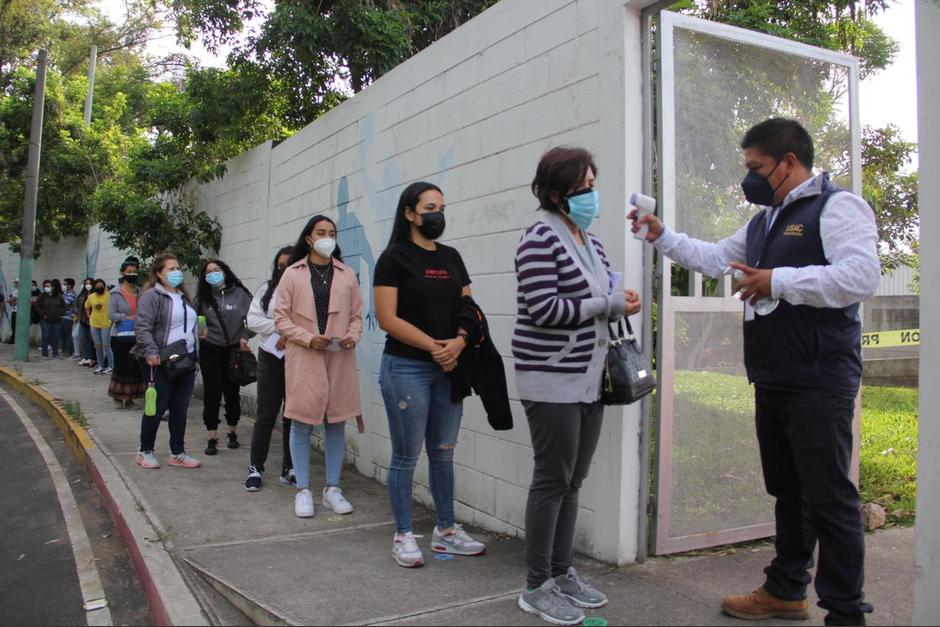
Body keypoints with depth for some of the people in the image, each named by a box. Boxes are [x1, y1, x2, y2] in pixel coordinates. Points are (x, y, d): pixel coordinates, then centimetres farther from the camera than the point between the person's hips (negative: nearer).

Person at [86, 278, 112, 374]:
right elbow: (87, 307, 22)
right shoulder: (91, 296, 5)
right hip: (94, 324, 5)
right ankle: (100, 366, 21)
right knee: (98, 346, 12)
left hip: (106, 324, -5)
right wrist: (89, 316, 13)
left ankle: (111, 366, 5)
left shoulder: (109, 296, -12)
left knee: (106, 346, -4)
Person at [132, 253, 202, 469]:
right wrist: (151, 352, -26)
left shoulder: (183, 296, 17)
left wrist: (195, 353, 19)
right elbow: (142, 327, -15)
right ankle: (145, 451, 18)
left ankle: (178, 453, 20)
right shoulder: (151, 296, -8)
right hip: (161, 362, -7)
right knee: (158, 407, 1)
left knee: (180, 409, 10)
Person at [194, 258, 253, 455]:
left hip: (234, 349, -1)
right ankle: (212, 439, 6)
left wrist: (245, 336, -15)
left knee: (232, 392, 10)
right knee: (212, 394, -1)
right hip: (210, 350, 1)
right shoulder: (203, 297, 4)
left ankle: (232, 433, 27)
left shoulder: (240, 293, -3)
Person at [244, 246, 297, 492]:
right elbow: (253, 319, -1)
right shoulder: (267, 289, 8)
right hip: (271, 358, 1)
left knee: (294, 416, 8)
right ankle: (255, 468, 14)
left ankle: (289, 469, 18)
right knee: (266, 416, 4)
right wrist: (281, 329, -10)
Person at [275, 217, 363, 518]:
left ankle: (332, 488, 19)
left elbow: (357, 314, 12)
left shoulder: (347, 274, 9)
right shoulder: (292, 273, 2)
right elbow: (281, 317, 0)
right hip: (304, 359, -2)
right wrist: (308, 338, -13)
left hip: (340, 359, 3)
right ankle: (303, 490, 13)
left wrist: (353, 336, -8)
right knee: (301, 424, 2)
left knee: (336, 423, 8)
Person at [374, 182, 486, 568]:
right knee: (406, 455, 3)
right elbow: (387, 318, -12)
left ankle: (446, 531, 25)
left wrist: (458, 342, -9)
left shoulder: (451, 258, 13)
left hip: (449, 368, 6)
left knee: (443, 452, 13)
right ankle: (403, 536, 16)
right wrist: (433, 346, -17)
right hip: (406, 367, -6)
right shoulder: (394, 258, -5)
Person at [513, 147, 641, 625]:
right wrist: (608, 305, -13)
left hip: (590, 380, 8)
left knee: (573, 481, 12)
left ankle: (561, 572, 25)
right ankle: (536, 587, 11)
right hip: (552, 381, -8)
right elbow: (543, 309, -19)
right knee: (553, 480, -2)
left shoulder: (593, 243, 15)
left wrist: (622, 302, 3)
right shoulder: (540, 239, -10)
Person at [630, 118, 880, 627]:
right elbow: (713, 259, 28)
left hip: (819, 384, -9)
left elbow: (861, 276, -24)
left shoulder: (838, 207, -9)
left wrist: (779, 282, -21)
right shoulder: (764, 222, 19)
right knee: (787, 491, 17)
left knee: (829, 497, -3)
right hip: (772, 382, 9)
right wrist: (662, 236, 22)